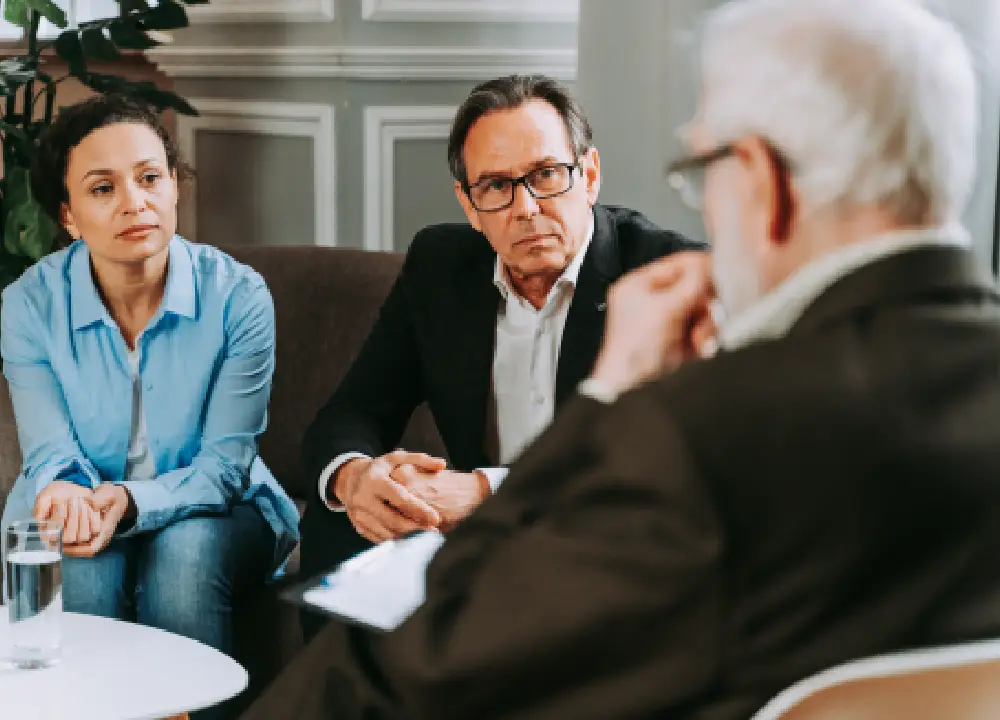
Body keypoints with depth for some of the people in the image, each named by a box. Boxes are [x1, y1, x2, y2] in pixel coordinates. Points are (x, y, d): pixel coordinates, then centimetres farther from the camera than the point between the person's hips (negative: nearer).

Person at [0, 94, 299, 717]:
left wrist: (129, 502, -36)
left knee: (186, 549, -33)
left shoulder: (238, 295, -16)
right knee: (83, 564, -32)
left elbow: (226, 464, -17)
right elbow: (51, 455, -13)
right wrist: (65, 494, -39)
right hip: (81, 507, 1)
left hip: (206, 509, 0)